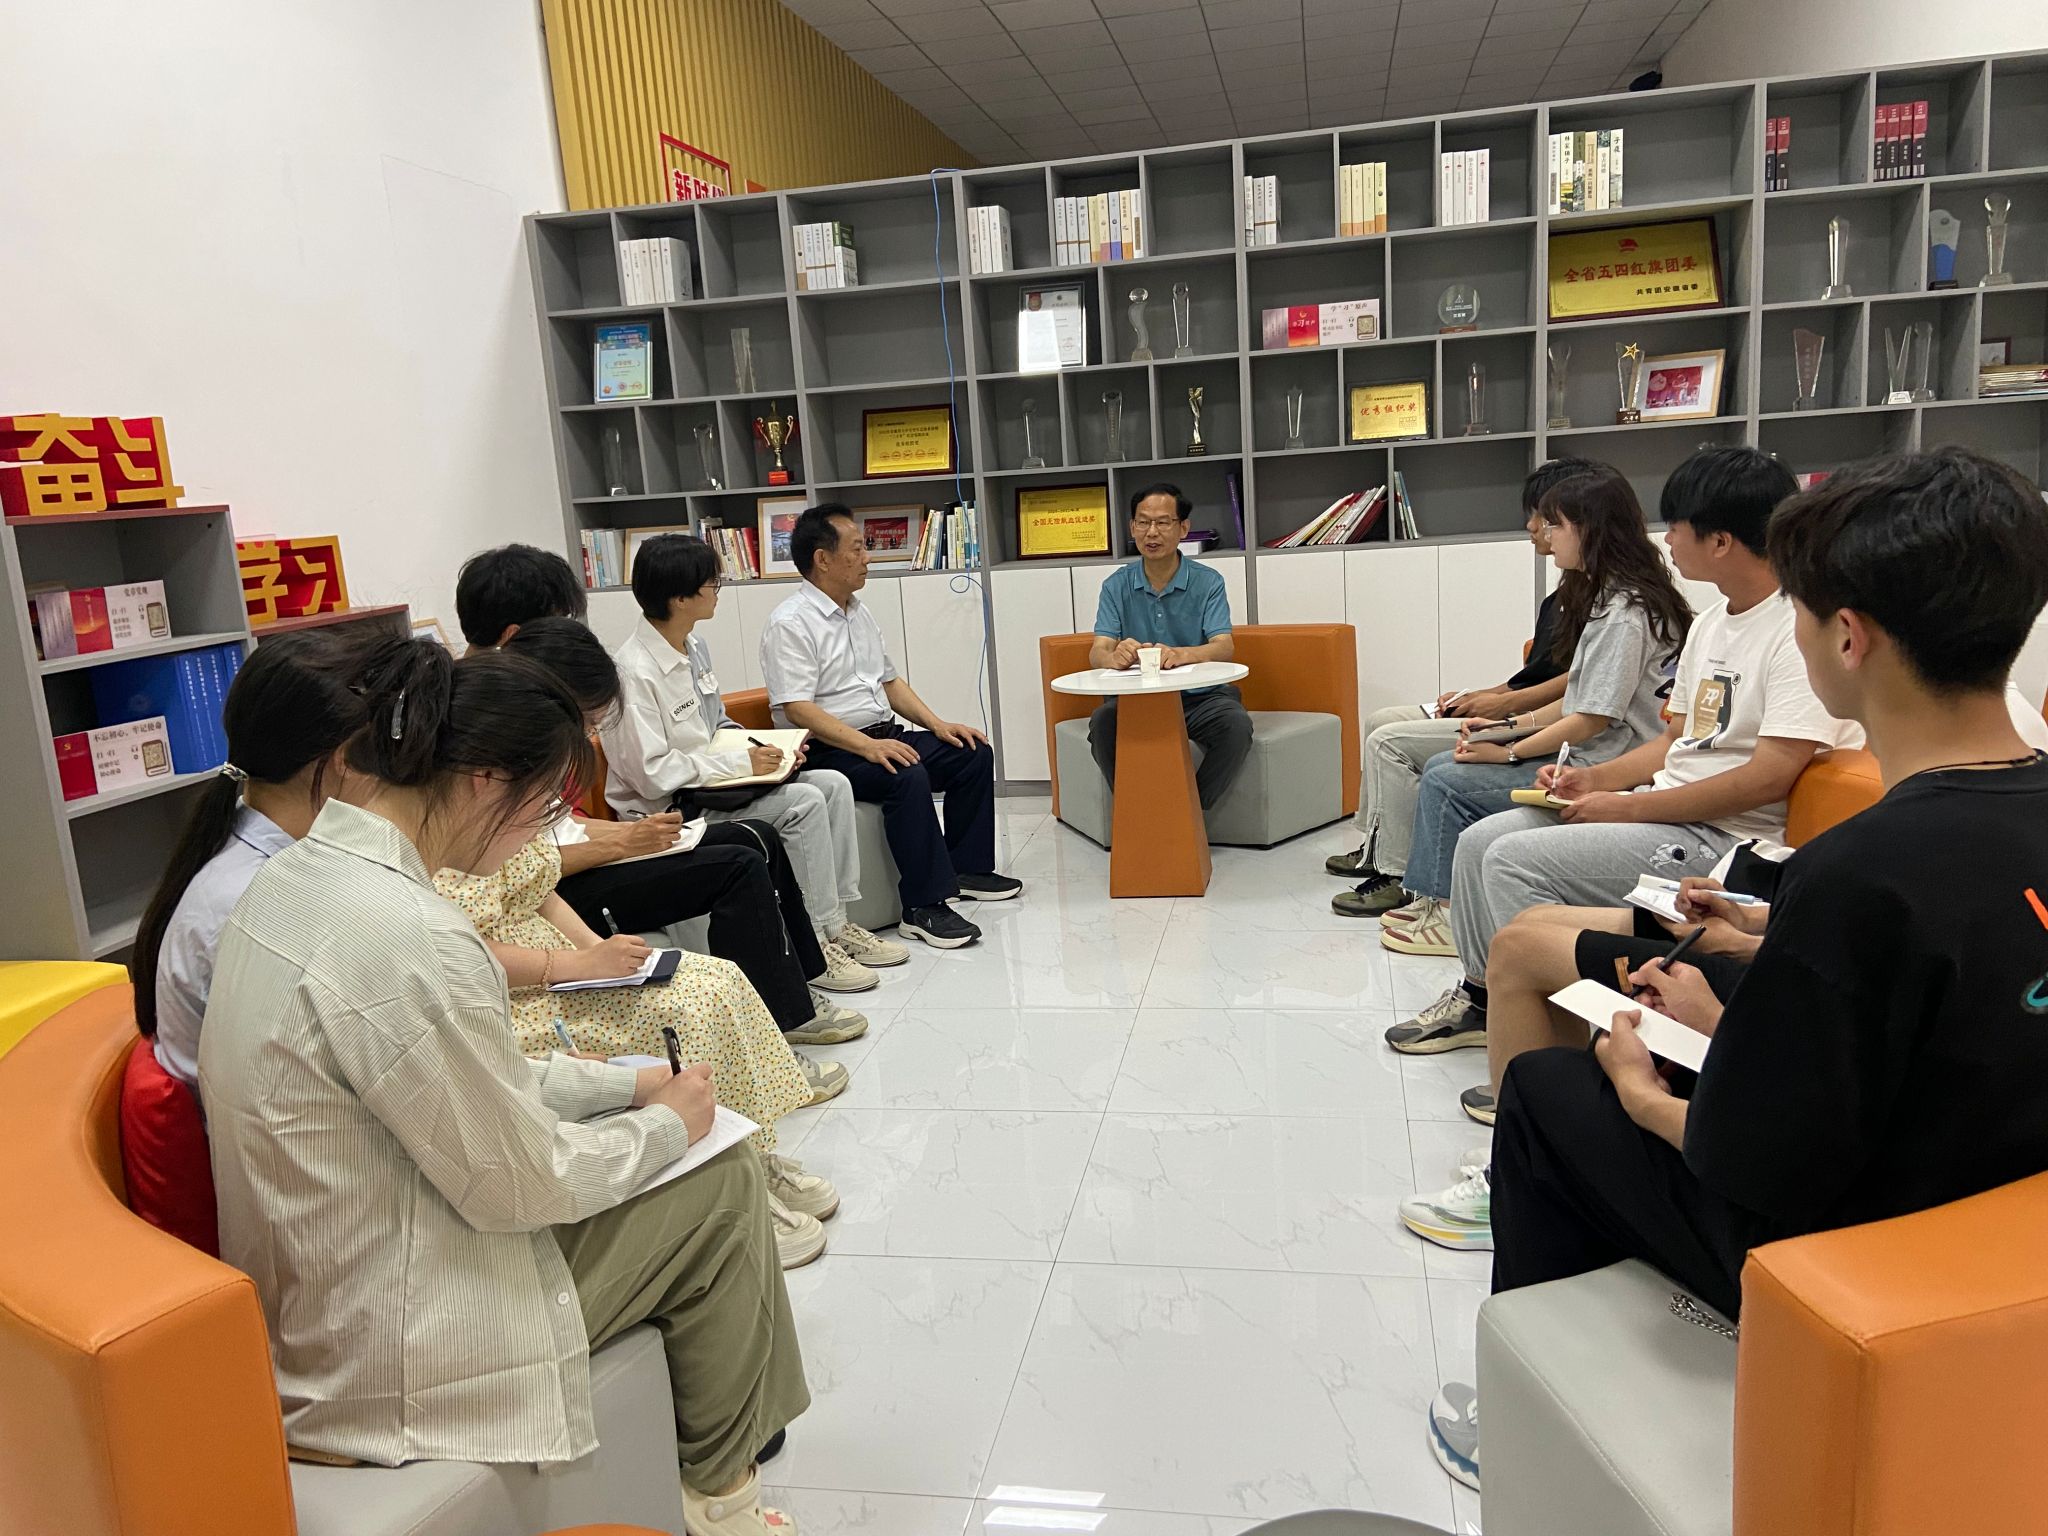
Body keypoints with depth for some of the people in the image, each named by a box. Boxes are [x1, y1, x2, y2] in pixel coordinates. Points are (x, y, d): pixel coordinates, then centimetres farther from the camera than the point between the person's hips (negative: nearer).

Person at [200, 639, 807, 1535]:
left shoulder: (299, 871, 0)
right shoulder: (408, 937, -31)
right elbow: (517, 1183, -21)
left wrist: (627, 1086, 8)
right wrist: (665, 1124, -4)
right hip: (383, 1359, -9)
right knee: (724, 1185, 1)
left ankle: (713, 1458, 34)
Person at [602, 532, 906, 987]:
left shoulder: (695, 646, 8)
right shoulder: (635, 671, -20)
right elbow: (652, 772, -23)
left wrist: (759, 748, 1)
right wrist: (741, 763, -20)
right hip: (669, 809, -9)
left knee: (833, 784, -6)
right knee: (804, 802, -23)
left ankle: (837, 919, -2)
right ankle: (817, 940, -12)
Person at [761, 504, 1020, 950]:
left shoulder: (859, 612, 16)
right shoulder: (790, 624, -12)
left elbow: (889, 681, 21)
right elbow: (797, 710, -21)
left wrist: (938, 724, 6)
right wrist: (867, 746, -30)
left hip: (882, 737, 9)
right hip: (829, 752, -9)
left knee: (973, 753, 1)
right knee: (908, 776, -33)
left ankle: (967, 868, 12)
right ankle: (923, 907, -27)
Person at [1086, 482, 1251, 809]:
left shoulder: (1208, 582, 0)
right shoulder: (1117, 585, 5)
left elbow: (1224, 647, -13)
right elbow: (1097, 652, -5)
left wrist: (1181, 654, -37)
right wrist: (1115, 657, -33)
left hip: (1199, 695, -1)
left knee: (1236, 725, -31)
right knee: (1102, 722, -30)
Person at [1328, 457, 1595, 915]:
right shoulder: (1571, 586, 17)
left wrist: (1504, 704, -18)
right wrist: (1477, 696, 9)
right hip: (1513, 713, 11)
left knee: (1391, 741, -17)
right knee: (1379, 722, 11)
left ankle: (1396, 876, -13)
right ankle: (1374, 848, 16)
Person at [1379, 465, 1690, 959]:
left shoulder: (1621, 613, -19)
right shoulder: (1606, 598, 13)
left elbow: (1591, 720, -20)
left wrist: (1507, 753, -12)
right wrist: (1508, 726, 8)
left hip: (1602, 770, -10)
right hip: (1585, 753, 10)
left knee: (1446, 782, -11)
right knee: (1443, 766, 5)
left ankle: (1449, 915, 4)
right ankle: (1435, 899, 9)